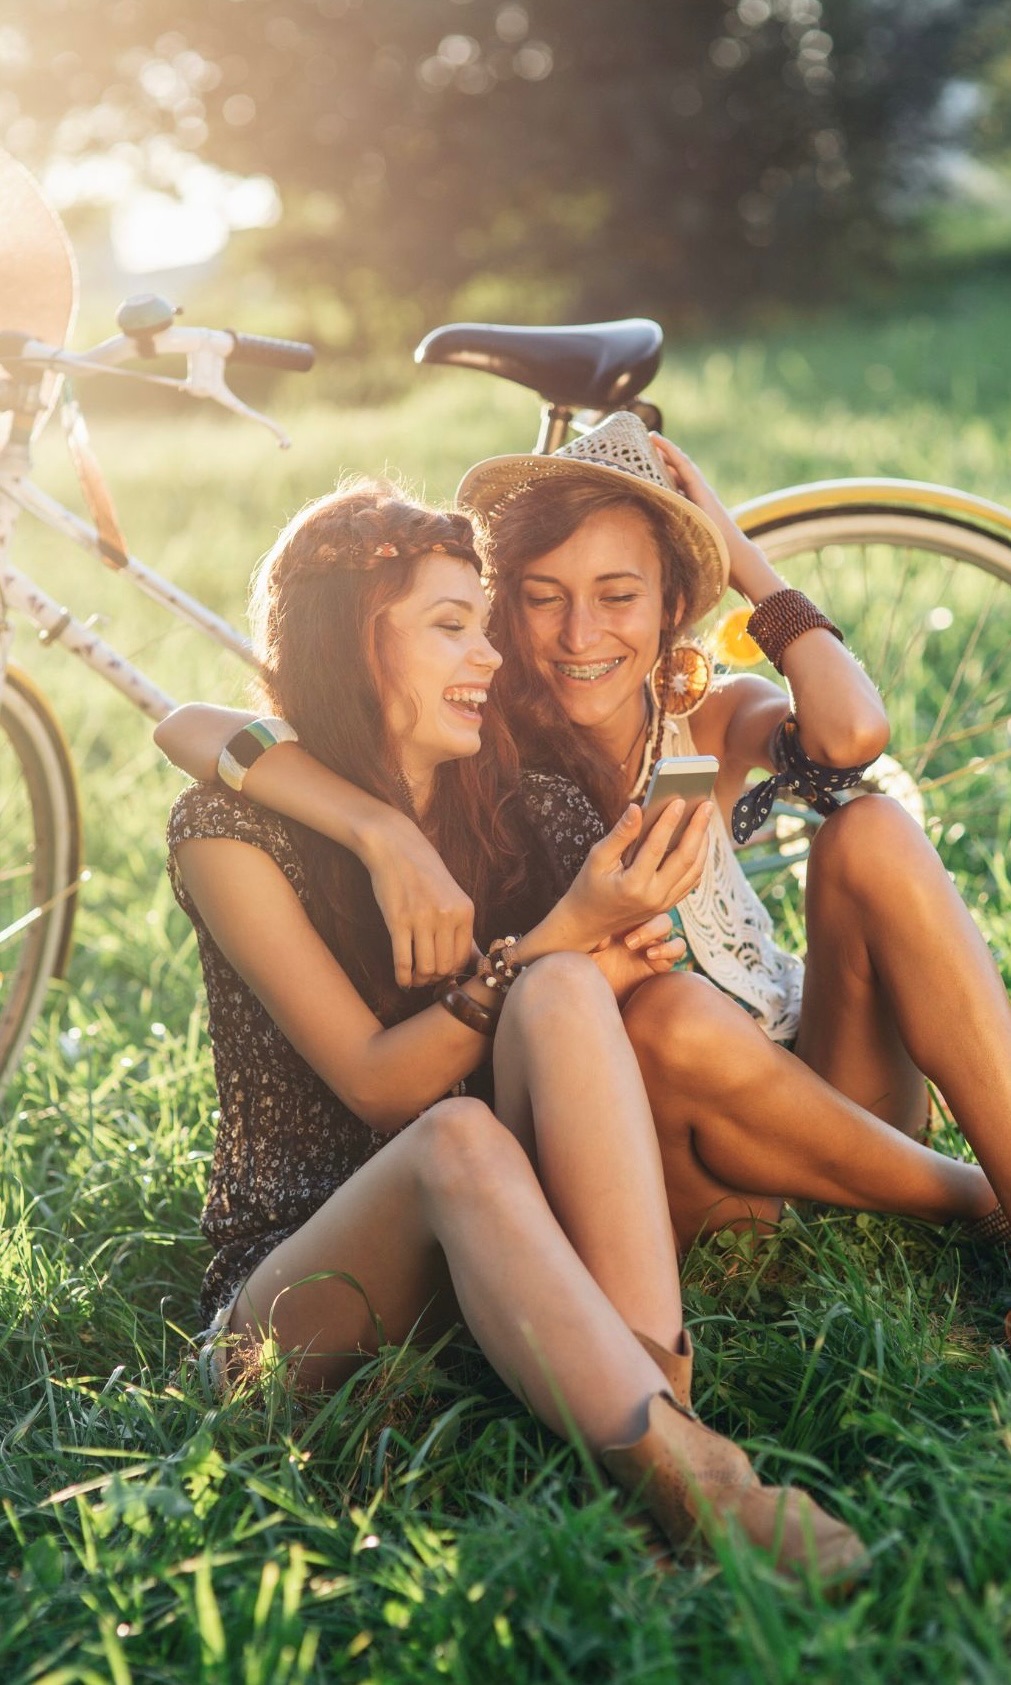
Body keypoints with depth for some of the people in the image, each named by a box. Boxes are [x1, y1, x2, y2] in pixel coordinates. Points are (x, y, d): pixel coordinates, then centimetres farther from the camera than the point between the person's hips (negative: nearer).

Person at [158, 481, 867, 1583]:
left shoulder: (527, 813, 7)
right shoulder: (231, 825, -6)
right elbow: (376, 1082, -14)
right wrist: (566, 933, -24)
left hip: (494, 1265, 3)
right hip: (299, 1275, -3)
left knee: (564, 997, -26)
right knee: (458, 1138, -36)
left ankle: (665, 1395, -39)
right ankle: (680, 1475, -49)